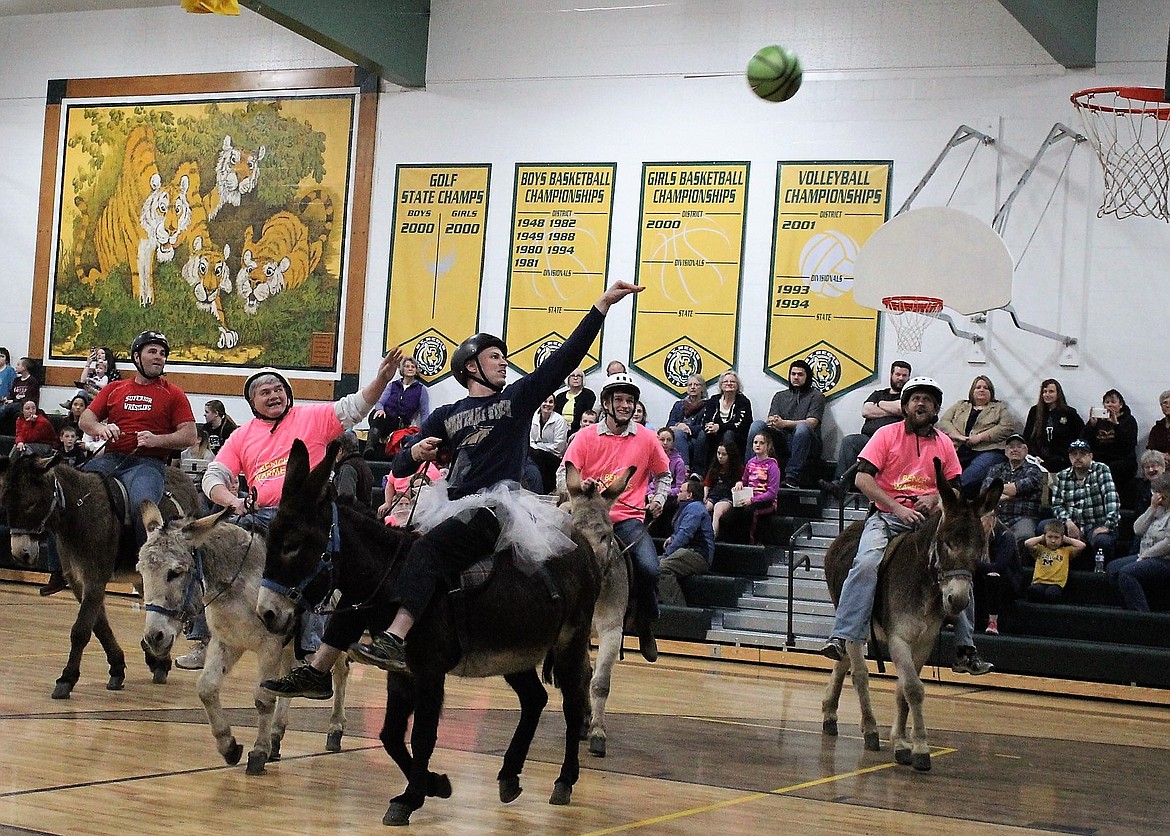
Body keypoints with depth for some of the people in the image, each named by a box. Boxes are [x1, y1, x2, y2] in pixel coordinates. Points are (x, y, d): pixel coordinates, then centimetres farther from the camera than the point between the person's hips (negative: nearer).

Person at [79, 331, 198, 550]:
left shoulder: (174, 394, 12)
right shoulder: (114, 389, 21)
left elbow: (190, 435, 4)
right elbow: (85, 420, 17)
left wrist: (156, 440, -11)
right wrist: (100, 428, -7)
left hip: (148, 462, -3)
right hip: (110, 458, 3)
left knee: (143, 505, -34)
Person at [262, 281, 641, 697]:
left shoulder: (518, 398, 13)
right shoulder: (446, 416, 20)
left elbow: (568, 356, 5)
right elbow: (399, 467, 15)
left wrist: (604, 303, -1)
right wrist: (416, 451, -9)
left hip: (493, 510, -4)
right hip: (450, 507, 4)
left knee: (427, 549, -32)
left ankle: (394, 639, -49)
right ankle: (317, 671, -6)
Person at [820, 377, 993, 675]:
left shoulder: (944, 444, 12)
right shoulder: (887, 435, 2)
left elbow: (955, 490, 18)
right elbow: (862, 478, -7)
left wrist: (936, 498, -6)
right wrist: (897, 508, -17)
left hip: (928, 519, 3)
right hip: (887, 516, -3)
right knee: (867, 562, -31)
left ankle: (966, 651, -7)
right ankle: (841, 637, -36)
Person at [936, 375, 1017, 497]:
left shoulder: (1000, 407, 22)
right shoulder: (960, 406, 28)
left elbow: (1007, 427, 4)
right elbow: (943, 422, 14)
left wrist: (980, 437, -7)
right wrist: (959, 437, -6)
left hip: (988, 451, -2)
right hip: (958, 450, 2)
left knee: (966, 481, -35)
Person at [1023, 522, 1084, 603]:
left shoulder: (1066, 551, 20)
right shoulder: (1040, 549, 22)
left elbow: (1082, 546, 8)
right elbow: (1027, 543, 4)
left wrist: (1067, 539, 19)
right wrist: (1041, 538, 18)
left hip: (1056, 583, -1)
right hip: (1039, 582, 1)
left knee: (1051, 593, -39)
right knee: (1033, 590, -38)